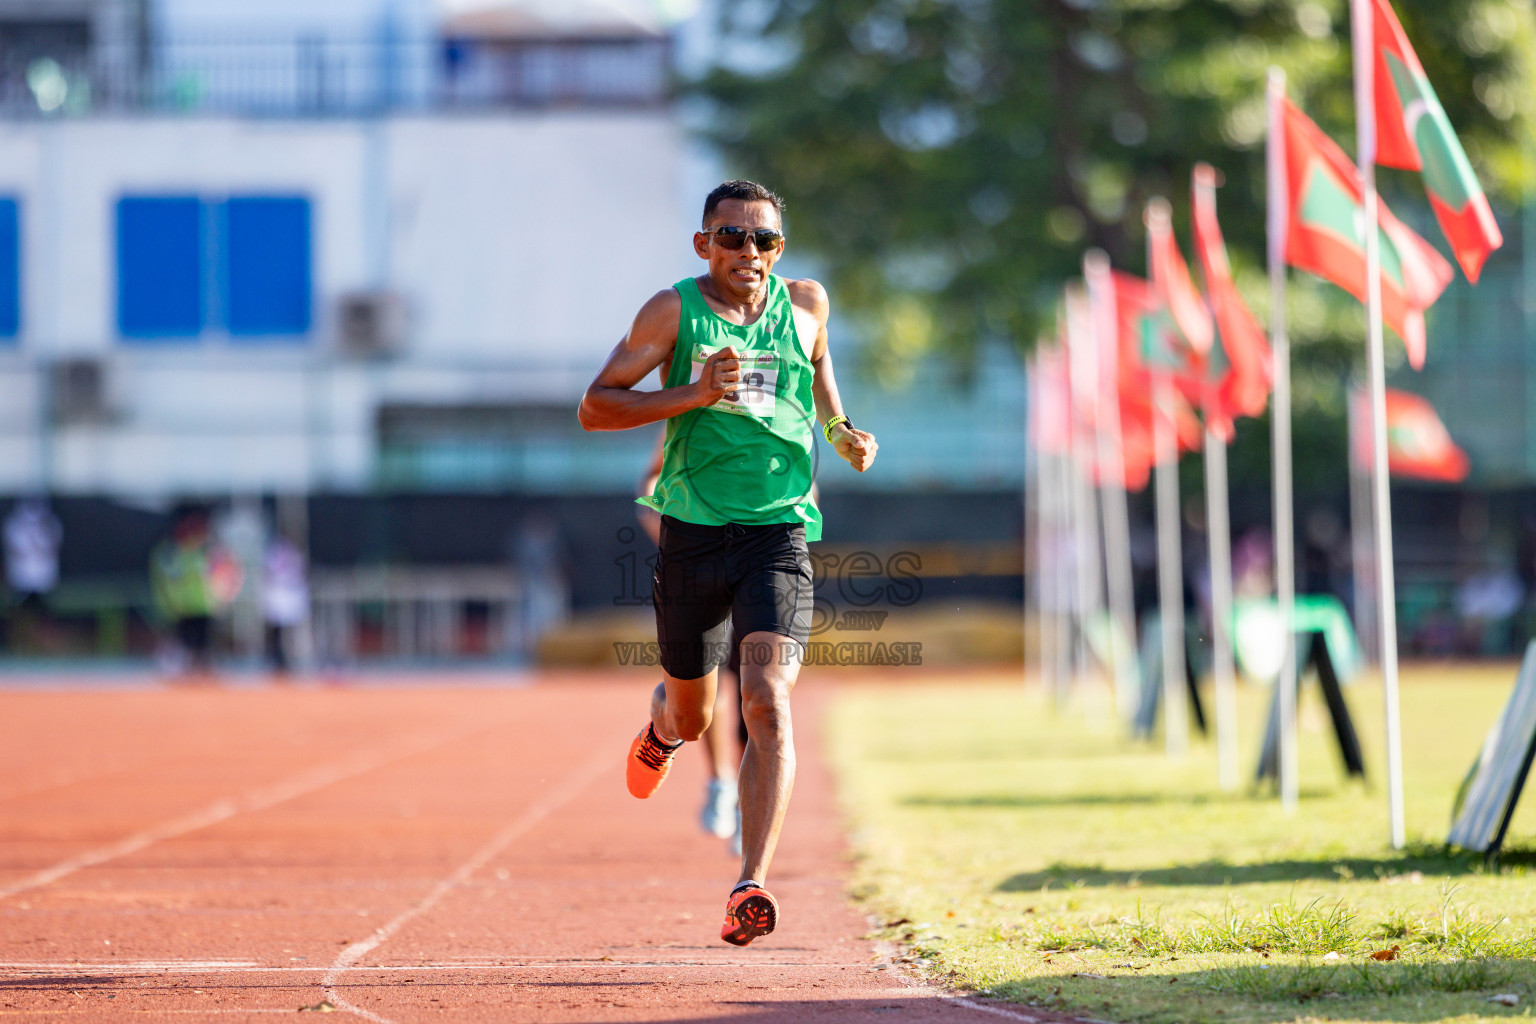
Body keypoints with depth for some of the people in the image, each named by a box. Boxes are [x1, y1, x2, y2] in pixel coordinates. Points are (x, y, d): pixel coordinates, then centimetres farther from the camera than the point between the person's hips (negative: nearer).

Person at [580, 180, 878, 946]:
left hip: (778, 532, 0)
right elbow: (594, 407, -5)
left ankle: (753, 886, -24)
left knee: (767, 702, -20)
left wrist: (840, 431, 13)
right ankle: (663, 721, 56)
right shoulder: (674, 312, -2)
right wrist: (695, 394, -17)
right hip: (694, 532, 0)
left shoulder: (804, 304, 6)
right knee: (694, 717, 15)